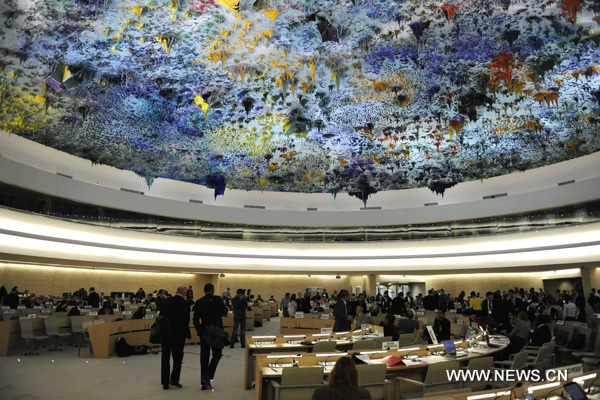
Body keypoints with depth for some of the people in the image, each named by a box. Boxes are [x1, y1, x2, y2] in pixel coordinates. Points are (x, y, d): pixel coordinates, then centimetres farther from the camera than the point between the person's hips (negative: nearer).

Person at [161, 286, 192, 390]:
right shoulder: (185, 303, -10)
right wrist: (187, 334, -1)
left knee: (165, 358, 11)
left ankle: (165, 382, 15)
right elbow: (186, 320, -13)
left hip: (165, 334, 4)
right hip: (178, 334, -4)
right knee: (178, 358, 11)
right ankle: (174, 380, 9)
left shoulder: (167, 301, 4)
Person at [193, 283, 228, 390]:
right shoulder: (218, 299, -8)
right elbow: (225, 312, 3)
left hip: (204, 332, 3)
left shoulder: (198, 302, 0)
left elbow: (195, 320, 1)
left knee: (204, 356, 10)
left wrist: (199, 331, 13)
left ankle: (205, 383, 15)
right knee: (217, 354, 11)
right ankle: (208, 375, -7)